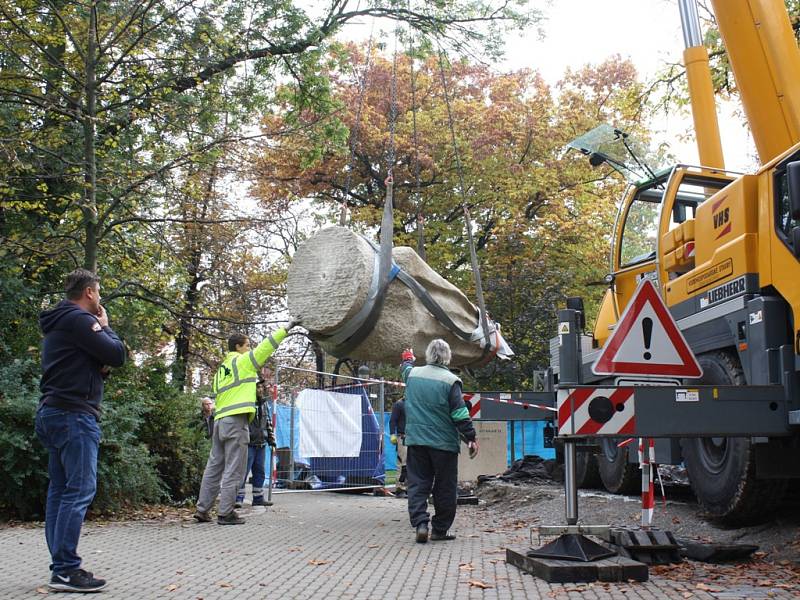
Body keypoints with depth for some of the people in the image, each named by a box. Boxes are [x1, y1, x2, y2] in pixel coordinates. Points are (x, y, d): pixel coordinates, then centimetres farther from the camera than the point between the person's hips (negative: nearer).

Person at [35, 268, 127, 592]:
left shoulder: (58, 322, 21)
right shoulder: (80, 319, -10)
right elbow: (117, 354, -12)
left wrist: (101, 367, 6)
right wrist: (105, 326, 4)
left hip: (53, 413, 10)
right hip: (75, 414, -10)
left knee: (60, 490, 8)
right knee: (80, 490, -11)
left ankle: (60, 566, 11)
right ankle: (66, 570, -12)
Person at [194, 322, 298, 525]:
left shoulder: (221, 368, 21)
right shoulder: (242, 361, -1)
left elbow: (216, 394, 19)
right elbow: (265, 346, -4)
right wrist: (286, 328, 0)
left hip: (220, 420, 8)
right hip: (236, 419, -8)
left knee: (214, 467, 11)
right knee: (233, 470, -5)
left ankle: (202, 510, 12)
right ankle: (225, 513, -6)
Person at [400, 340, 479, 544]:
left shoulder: (413, 373, 4)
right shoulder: (450, 380, -10)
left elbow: (405, 369, 31)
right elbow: (460, 414, -11)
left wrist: (408, 359, 52)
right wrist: (471, 438, -3)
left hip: (416, 440, 4)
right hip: (444, 443, -3)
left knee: (418, 484, 7)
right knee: (445, 488, 8)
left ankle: (420, 523, -7)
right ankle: (440, 529, 12)